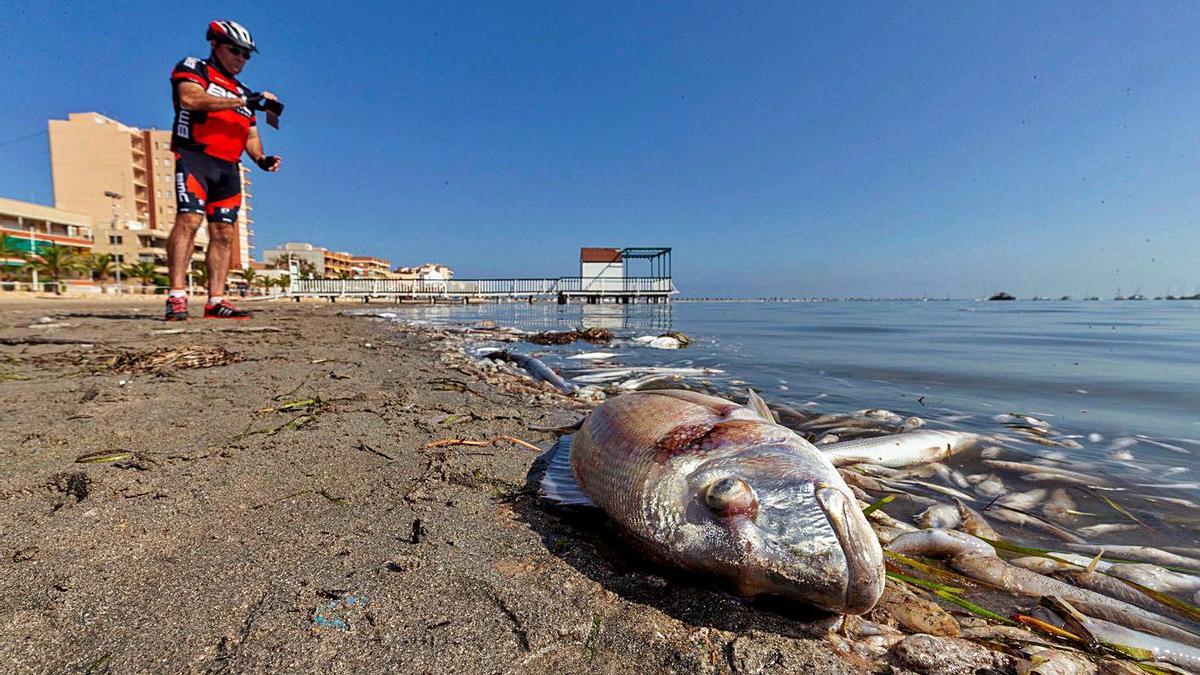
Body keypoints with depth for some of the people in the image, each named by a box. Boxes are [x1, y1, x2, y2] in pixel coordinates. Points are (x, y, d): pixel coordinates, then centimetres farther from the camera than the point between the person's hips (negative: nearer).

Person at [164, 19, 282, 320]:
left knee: (224, 233, -2)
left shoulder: (244, 92, 27)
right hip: (194, 157, -5)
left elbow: (251, 136, 21)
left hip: (228, 168, 6)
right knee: (189, 219, -20)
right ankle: (177, 296, -23)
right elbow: (190, 98, -11)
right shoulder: (192, 68, 10)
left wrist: (261, 158, 0)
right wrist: (244, 101, -14)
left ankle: (216, 301, -2)